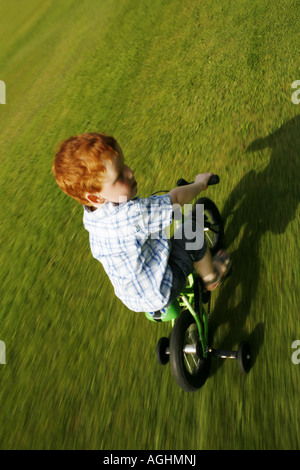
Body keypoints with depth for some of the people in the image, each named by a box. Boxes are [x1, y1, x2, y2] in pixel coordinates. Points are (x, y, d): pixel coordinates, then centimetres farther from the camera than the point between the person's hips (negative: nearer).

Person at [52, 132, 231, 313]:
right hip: (161, 295, -7)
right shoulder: (133, 214, -35)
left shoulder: (90, 215, -10)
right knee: (192, 225, -4)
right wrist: (200, 183, -3)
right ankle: (211, 277, 21)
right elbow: (176, 198, -21)